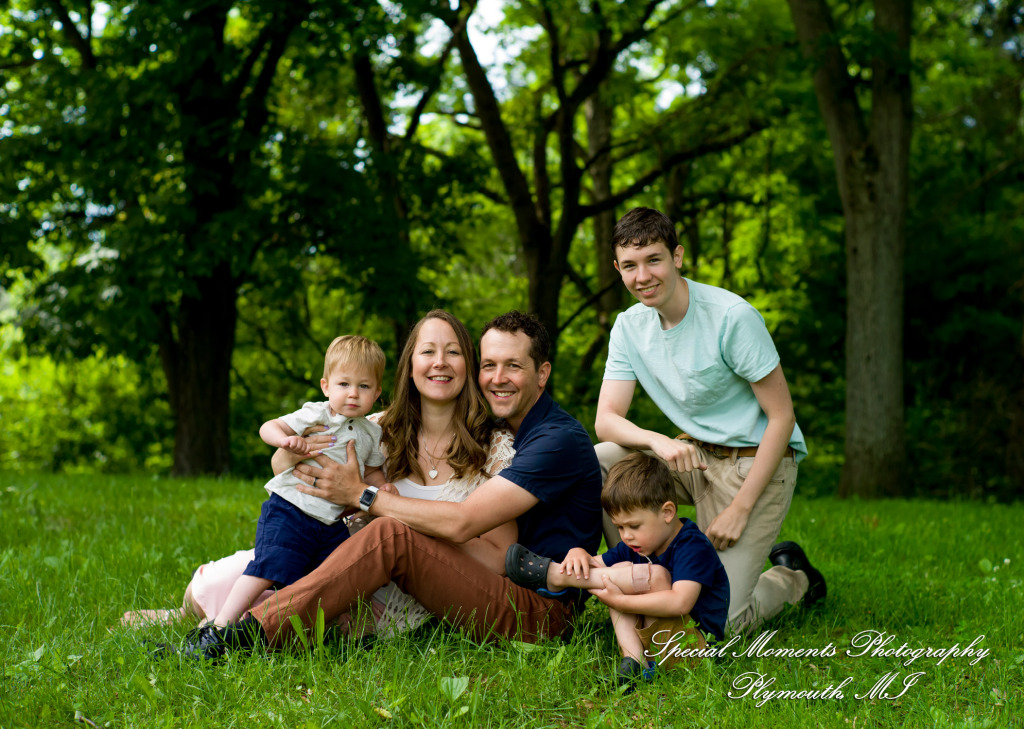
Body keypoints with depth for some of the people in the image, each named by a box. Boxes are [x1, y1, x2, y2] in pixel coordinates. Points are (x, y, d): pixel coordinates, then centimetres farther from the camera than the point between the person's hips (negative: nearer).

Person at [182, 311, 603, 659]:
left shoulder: (560, 440, -13)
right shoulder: (493, 428, 17)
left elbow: (460, 523, -20)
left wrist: (362, 495, -11)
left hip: (543, 611, -9)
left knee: (393, 537, -26)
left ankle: (249, 634, -27)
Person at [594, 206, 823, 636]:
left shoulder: (732, 317, -19)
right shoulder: (630, 326, 0)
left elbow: (782, 417, -16)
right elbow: (607, 420, -6)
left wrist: (740, 508, -19)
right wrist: (658, 441, -30)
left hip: (757, 461, -6)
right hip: (693, 455, 6)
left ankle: (793, 578, 17)